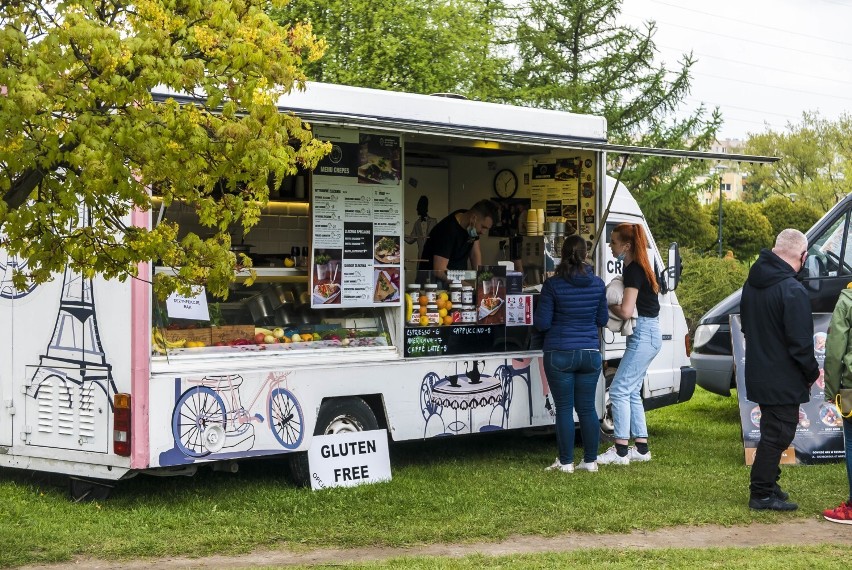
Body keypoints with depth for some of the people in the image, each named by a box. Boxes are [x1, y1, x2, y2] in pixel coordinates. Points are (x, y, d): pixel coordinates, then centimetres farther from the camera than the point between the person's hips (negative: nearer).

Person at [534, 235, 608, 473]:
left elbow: (542, 323, -9)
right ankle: (591, 460, 15)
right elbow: (602, 320, 10)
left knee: (564, 408, 3)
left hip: (559, 355, -3)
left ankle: (566, 462, 6)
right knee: (587, 408, 11)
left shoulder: (553, 285, -11)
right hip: (590, 353, 3)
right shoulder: (597, 284, 1)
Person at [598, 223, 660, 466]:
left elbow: (626, 311, -23)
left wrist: (608, 305, -5)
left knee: (619, 390, -9)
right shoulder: (635, 268, 15)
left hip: (644, 336, -10)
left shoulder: (633, 271, -16)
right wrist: (612, 303, 0)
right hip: (644, 335, 10)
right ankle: (641, 448, 18)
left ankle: (620, 451, -7)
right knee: (631, 392, 13)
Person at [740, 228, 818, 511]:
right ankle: (762, 493, 5)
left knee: (772, 432, 20)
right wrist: (812, 373, -4)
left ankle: (766, 485, 28)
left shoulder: (753, 283, 6)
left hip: (759, 375, 9)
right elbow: (800, 343, -20)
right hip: (783, 380, -9)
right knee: (778, 433, 0)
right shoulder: (793, 291, -23)